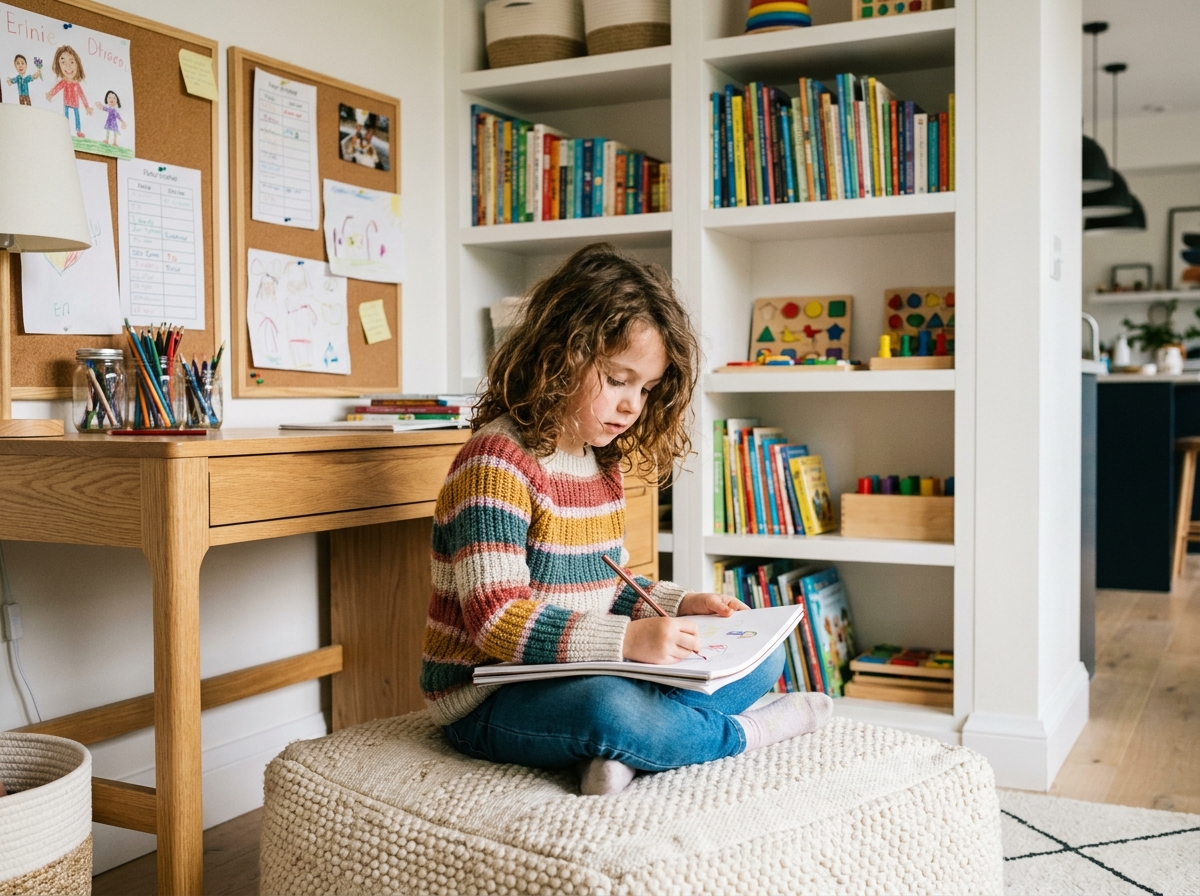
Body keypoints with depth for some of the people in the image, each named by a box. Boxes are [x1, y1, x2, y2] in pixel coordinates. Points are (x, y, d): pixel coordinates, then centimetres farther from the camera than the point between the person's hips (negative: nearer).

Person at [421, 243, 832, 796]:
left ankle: (625, 750, -19)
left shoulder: (604, 463, 10)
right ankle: (744, 732, -11)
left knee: (761, 654, 3)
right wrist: (628, 639, -33)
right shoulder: (496, 461, -18)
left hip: (584, 676, 9)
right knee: (610, 707, -40)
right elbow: (496, 618, -25)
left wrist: (679, 604, 1)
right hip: (489, 700, -9)